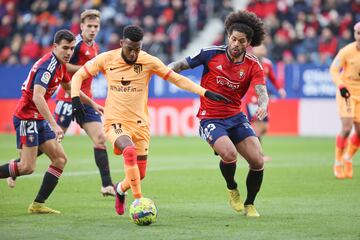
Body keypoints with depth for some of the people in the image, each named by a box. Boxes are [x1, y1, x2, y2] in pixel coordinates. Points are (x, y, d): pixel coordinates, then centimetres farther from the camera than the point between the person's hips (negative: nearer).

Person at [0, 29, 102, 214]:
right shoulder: (47, 66, -21)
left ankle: (38, 205, 4)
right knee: (27, 167, -14)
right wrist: (54, 125, -38)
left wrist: (92, 104, 35)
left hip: (39, 119, 10)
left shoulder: (60, 65, 10)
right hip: (27, 117, -10)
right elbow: (37, 97, -33)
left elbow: (69, 87, 30)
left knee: (60, 159, 3)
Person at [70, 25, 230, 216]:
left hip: (140, 123, 2)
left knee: (140, 174, 5)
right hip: (115, 121, -2)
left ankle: (120, 189, 40)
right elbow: (79, 76, 4)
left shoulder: (149, 61, -6)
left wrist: (205, 93, -11)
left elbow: (177, 79, -2)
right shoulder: (106, 59, -6)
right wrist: (76, 100, -11)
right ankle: (138, 201, -26)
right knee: (129, 151, -33)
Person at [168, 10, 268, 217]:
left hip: (236, 117, 3)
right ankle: (232, 189, 6)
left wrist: (263, 106, -40)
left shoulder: (253, 66, -4)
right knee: (229, 154, -28)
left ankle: (250, 204, 15)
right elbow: (183, 64, 2)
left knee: (258, 161, -10)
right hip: (210, 118, -3)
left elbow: (262, 92, -17)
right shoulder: (211, 53, -7)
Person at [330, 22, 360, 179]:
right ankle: (338, 163, 2)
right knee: (347, 128, -15)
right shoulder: (347, 51, -15)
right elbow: (333, 69, -9)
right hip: (347, 92, -4)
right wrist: (341, 85, -23)